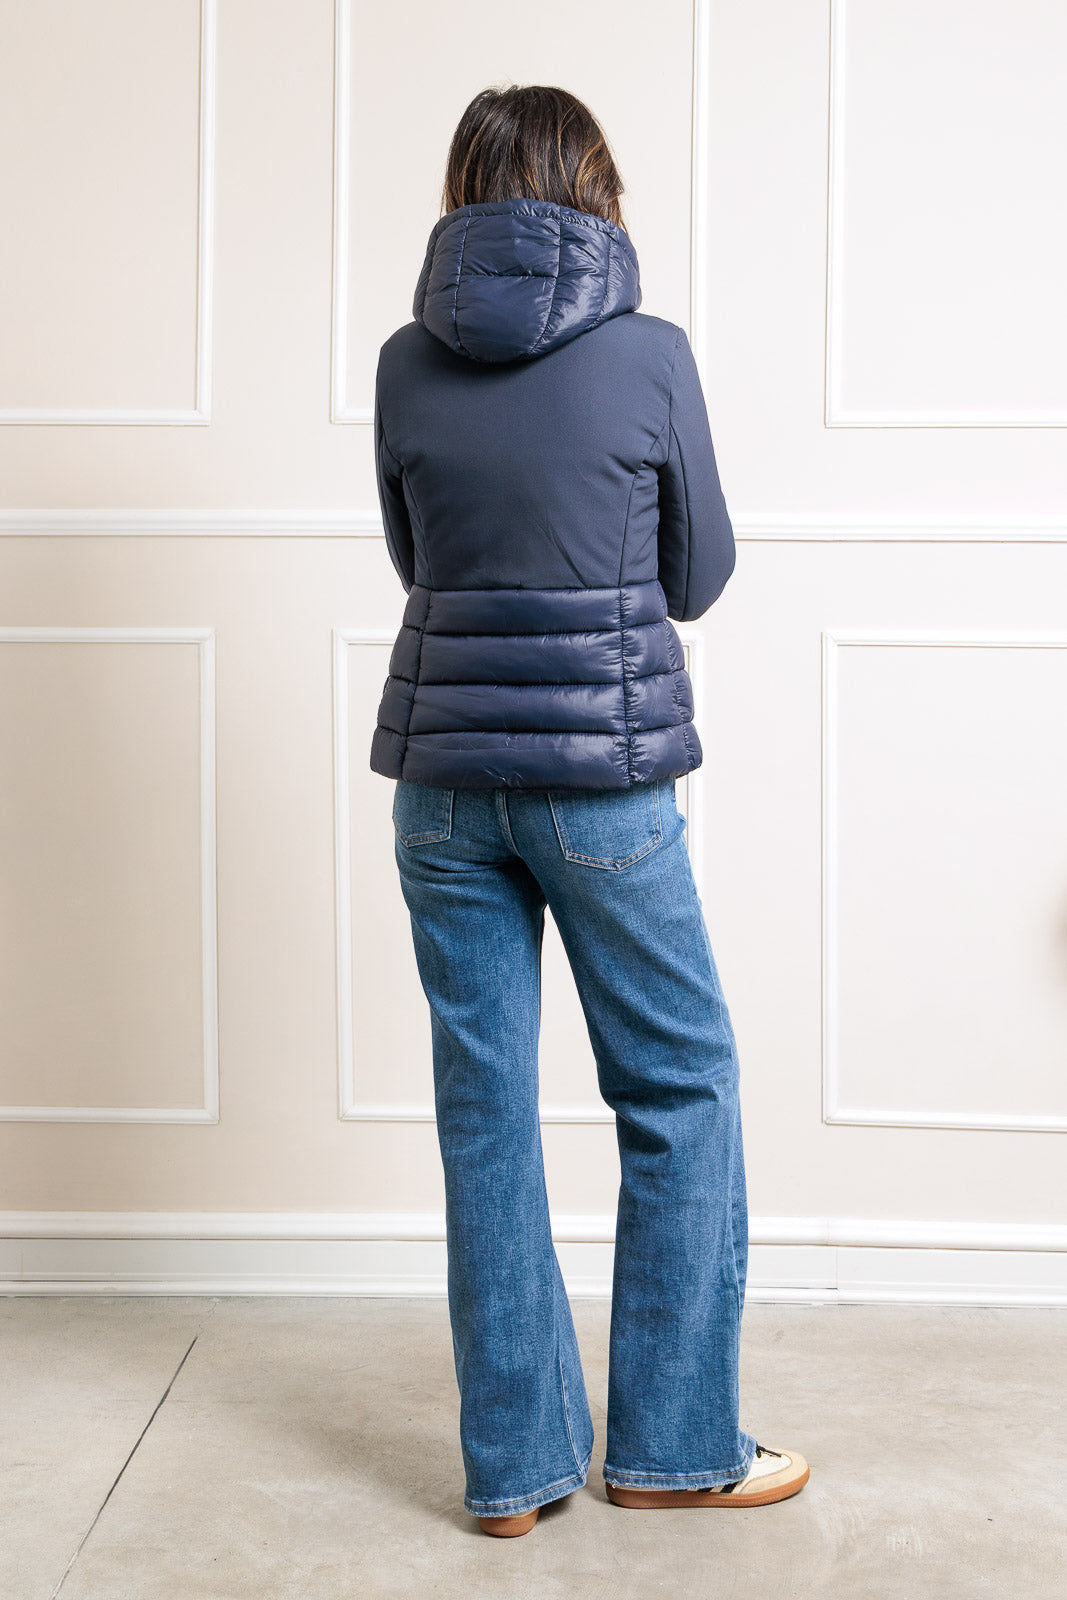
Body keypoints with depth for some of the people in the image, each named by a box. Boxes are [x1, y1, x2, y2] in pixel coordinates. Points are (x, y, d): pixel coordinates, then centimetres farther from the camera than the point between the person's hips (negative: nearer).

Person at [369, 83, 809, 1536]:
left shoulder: (408, 363, 2)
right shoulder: (649, 354, -7)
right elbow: (699, 575, 3)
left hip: (444, 772, 4)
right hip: (603, 771, -3)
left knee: (483, 1105, 9)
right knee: (681, 1090, 11)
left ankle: (516, 1463, 17)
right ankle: (675, 1443, 18)